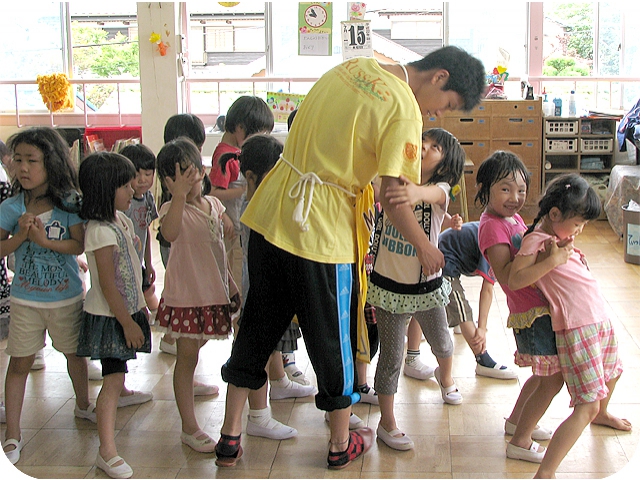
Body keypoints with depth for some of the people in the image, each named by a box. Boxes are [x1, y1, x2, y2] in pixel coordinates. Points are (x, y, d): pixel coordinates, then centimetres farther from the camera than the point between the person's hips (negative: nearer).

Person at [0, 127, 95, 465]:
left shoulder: (69, 203, -10)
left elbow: (79, 245, -15)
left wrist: (45, 240, -27)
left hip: (67, 297, 0)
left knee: (75, 353, 18)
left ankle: (83, 405, 44)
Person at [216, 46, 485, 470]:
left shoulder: (354, 66, 10)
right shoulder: (405, 110, -14)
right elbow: (393, 197, -15)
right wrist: (426, 248, -1)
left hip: (271, 213, 7)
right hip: (323, 234, -7)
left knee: (257, 327, 17)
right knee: (332, 340, 11)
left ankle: (230, 437, 27)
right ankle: (341, 445, 30)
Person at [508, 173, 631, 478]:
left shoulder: (561, 237, 13)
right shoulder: (536, 240, -13)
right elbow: (514, 280, -25)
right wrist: (552, 260, -26)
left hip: (601, 321, 10)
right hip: (576, 330, -10)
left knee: (612, 373, 36)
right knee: (586, 406, -15)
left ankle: (602, 414, 68)